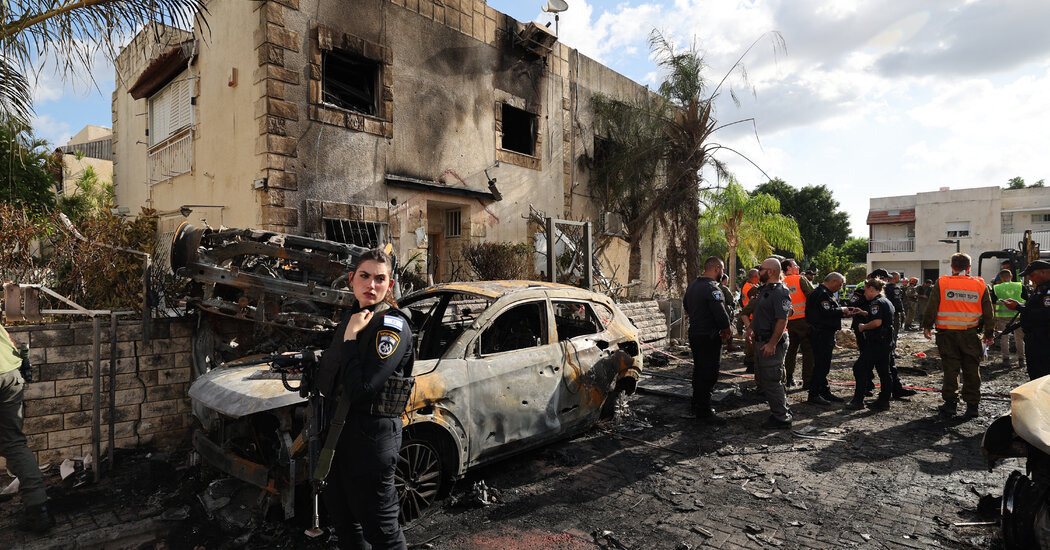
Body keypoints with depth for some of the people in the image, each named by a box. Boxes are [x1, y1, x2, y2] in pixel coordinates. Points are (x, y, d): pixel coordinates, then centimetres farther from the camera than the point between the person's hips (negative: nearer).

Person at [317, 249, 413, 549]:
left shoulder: (392, 327, -20)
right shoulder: (353, 317, 8)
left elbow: (359, 389, -27)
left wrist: (350, 337, -21)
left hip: (372, 434, -9)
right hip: (341, 426, 9)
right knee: (341, 511, 26)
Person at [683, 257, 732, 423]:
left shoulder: (692, 285, 10)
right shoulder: (712, 288, -20)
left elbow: (686, 305, 23)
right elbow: (721, 313, -25)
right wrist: (727, 329, -8)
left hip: (694, 333, 10)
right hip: (709, 337, -9)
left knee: (699, 371, 19)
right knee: (708, 374, -2)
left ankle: (696, 406, 30)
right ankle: (704, 412, 4)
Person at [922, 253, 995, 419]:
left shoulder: (941, 283, -4)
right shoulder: (980, 285, 2)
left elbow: (931, 307, -3)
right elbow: (988, 313, 7)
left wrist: (927, 326, 7)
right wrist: (989, 334, 16)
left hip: (947, 334, -1)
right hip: (970, 335, 1)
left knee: (950, 368, 5)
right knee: (972, 369, 10)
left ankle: (950, 404, 8)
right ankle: (972, 405, 16)